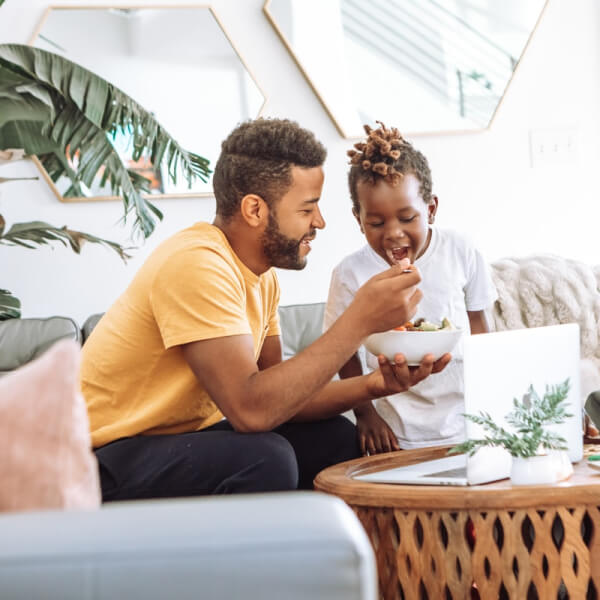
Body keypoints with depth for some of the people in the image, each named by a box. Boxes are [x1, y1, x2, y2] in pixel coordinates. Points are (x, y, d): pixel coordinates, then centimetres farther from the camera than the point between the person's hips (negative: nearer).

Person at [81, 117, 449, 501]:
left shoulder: (262, 276, 6)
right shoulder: (196, 264, -24)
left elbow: (279, 396, 4)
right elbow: (251, 409, -32)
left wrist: (371, 386, -12)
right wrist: (360, 321, -28)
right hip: (112, 459, -9)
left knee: (334, 437, 0)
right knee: (264, 458, -30)